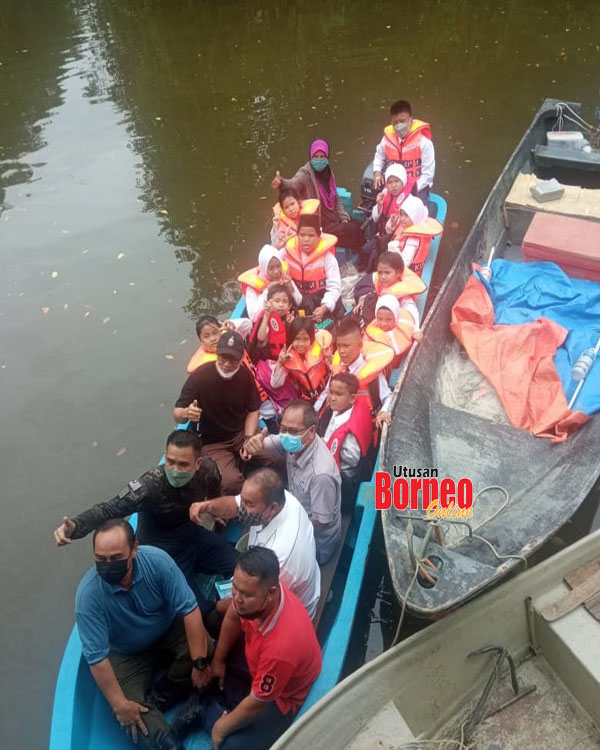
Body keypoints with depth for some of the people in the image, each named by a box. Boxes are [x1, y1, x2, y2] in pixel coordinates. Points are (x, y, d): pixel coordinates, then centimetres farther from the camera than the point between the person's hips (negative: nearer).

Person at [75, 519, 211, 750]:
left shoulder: (157, 560, -31)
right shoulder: (88, 594, -33)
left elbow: (189, 609, -25)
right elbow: (97, 657, -26)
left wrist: (200, 662, -24)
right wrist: (119, 705, -22)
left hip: (169, 628, 1)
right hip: (127, 652, -1)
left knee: (208, 651, -22)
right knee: (129, 712, -16)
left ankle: (157, 698, -5)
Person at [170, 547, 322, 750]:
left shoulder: (282, 645, -44)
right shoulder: (257, 589, -27)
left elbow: (256, 703, -26)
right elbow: (233, 617, -2)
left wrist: (222, 728, -11)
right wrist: (218, 660, 6)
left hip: (279, 698, -6)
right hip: (255, 663, 6)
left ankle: (203, 707, 3)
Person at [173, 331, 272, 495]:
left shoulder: (245, 375, -10)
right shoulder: (199, 376, -23)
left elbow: (253, 410, 5)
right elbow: (177, 415, -16)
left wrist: (248, 439, -9)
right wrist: (186, 413, -40)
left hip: (242, 432, 4)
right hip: (212, 443, -4)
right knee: (230, 482, -29)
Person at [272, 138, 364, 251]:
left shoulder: (327, 172, 5)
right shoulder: (305, 173, -16)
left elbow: (335, 198, 14)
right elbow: (292, 184, -38)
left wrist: (343, 218, 3)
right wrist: (281, 183, -61)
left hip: (334, 218, 7)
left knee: (359, 225, -1)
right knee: (352, 230, -17)